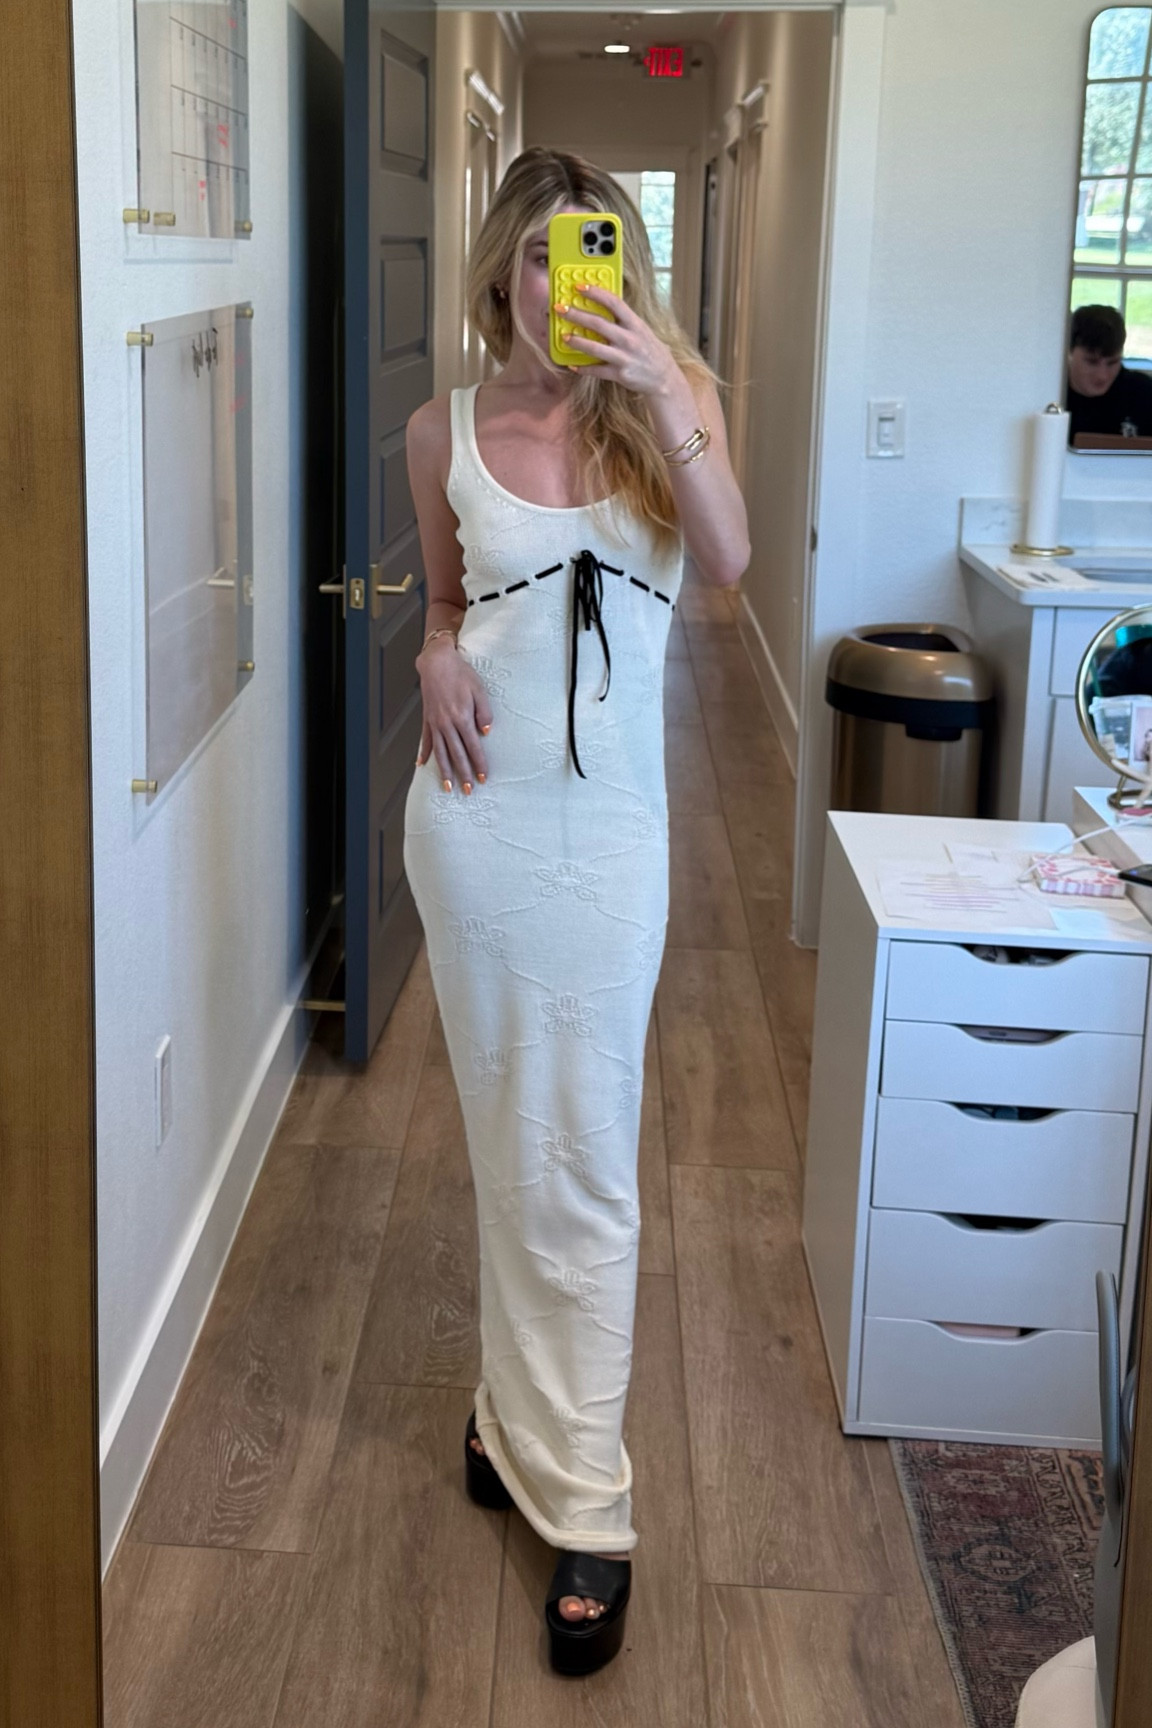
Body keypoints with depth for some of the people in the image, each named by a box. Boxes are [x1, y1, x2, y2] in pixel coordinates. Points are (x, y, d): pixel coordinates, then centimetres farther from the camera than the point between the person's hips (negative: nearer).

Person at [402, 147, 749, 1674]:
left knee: (582, 1169, 2)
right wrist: (438, 660, -5)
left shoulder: (670, 395, -2)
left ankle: (585, 1506, 12)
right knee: (508, 1143, 14)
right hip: (475, 814, 2)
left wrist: (668, 400, -30)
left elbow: (727, 560, -19)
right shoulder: (446, 432, 2)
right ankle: (530, 1409, 34)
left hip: (608, 825, -2)